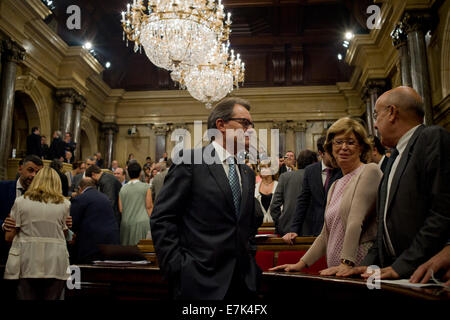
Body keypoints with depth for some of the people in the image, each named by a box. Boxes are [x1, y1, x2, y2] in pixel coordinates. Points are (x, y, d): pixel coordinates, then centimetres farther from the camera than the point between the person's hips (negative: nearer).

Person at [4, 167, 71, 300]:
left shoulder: (21, 201, 1)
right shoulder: (65, 204, 2)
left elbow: (9, 236, 3)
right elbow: (64, 233, 7)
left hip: (27, 264, 0)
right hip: (55, 265, 0)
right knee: (53, 297, 8)